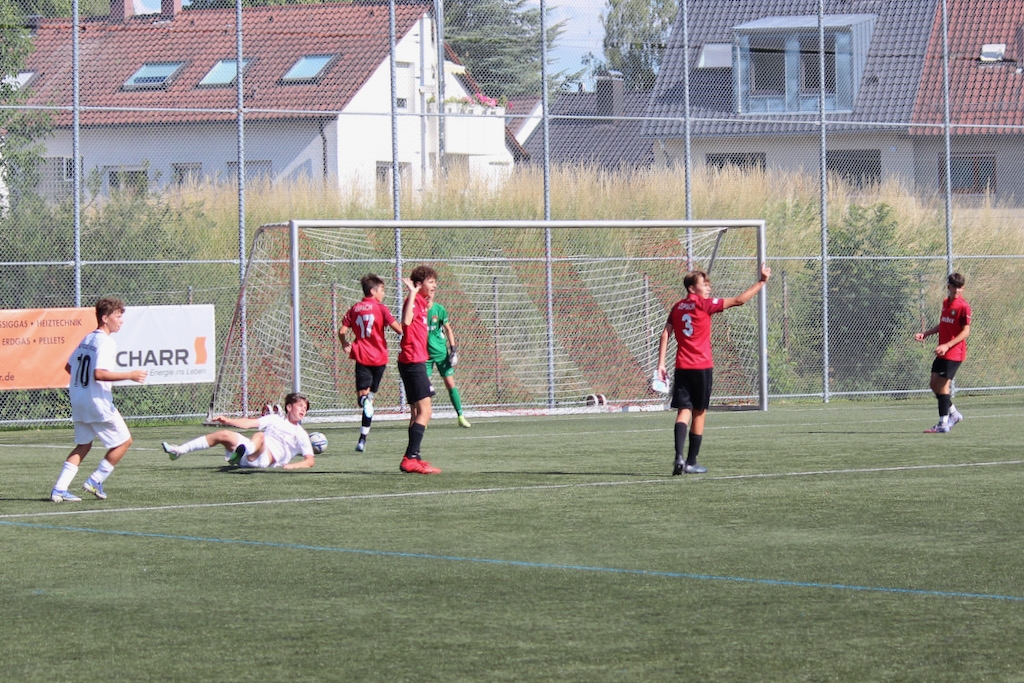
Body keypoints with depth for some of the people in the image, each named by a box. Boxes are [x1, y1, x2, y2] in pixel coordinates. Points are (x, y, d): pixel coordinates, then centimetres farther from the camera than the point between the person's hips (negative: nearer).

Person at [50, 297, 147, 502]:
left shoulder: (87, 339, 13)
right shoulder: (106, 342, -15)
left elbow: (69, 367, 19)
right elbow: (99, 373, -26)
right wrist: (130, 375, -22)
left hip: (78, 399, 9)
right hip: (97, 401, -9)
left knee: (83, 445, 17)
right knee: (123, 441, 6)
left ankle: (59, 489, 6)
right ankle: (95, 481, 5)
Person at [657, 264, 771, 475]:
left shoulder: (677, 307, 9)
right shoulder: (704, 305, -6)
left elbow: (665, 334, 5)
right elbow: (739, 300, -7)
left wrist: (661, 364, 6)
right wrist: (762, 282, 0)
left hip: (682, 367, 4)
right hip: (701, 367, -4)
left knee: (683, 411, -1)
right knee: (699, 413, 8)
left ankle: (679, 457, -22)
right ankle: (691, 462, 10)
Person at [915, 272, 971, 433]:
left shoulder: (963, 307, -13)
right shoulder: (945, 303, 12)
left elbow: (966, 331, -16)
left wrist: (947, 345, -23)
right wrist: (925, 334, 14)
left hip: (954, 353, -9)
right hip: (942, 352, 9)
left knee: (943, 385, -9)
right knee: (933, 384, 12)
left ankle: (943, 424, -4)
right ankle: (954, 413, 26)